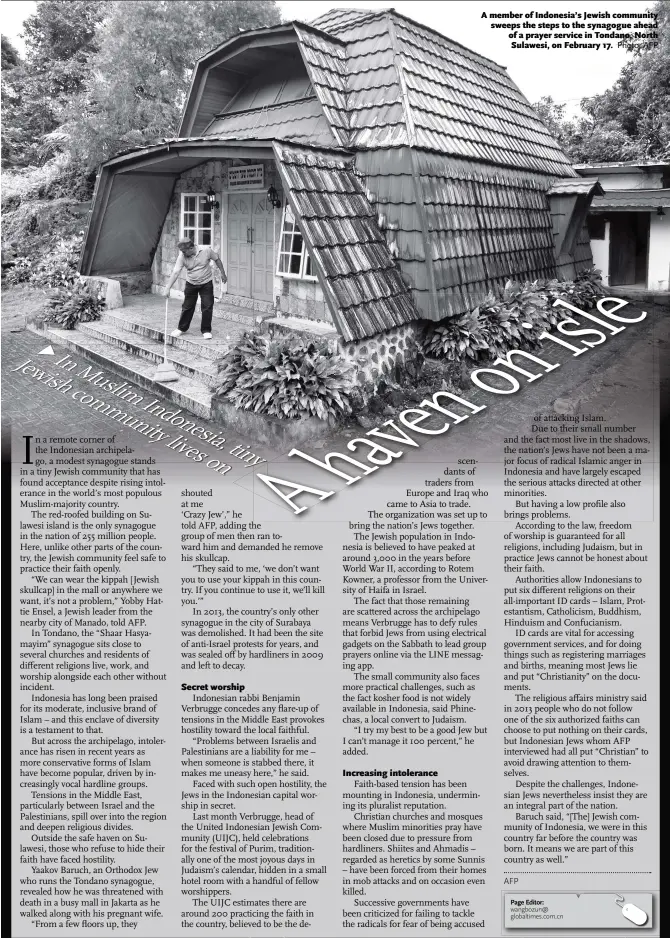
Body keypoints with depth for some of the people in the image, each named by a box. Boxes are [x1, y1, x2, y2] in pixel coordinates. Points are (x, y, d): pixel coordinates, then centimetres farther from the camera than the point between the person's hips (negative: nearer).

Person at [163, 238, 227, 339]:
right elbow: (175, 273, -22)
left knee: (207, 307, -2)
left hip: (206, 283, -1)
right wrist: (167, 288, -28)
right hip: (191, 284, 1)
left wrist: (222, 273, 5)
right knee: (187, 307, 6)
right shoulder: (182, 257, -18)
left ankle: (206, 330, 11)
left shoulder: (206, 250, -20)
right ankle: (182, 328, 23)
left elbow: (217, 259, -2)